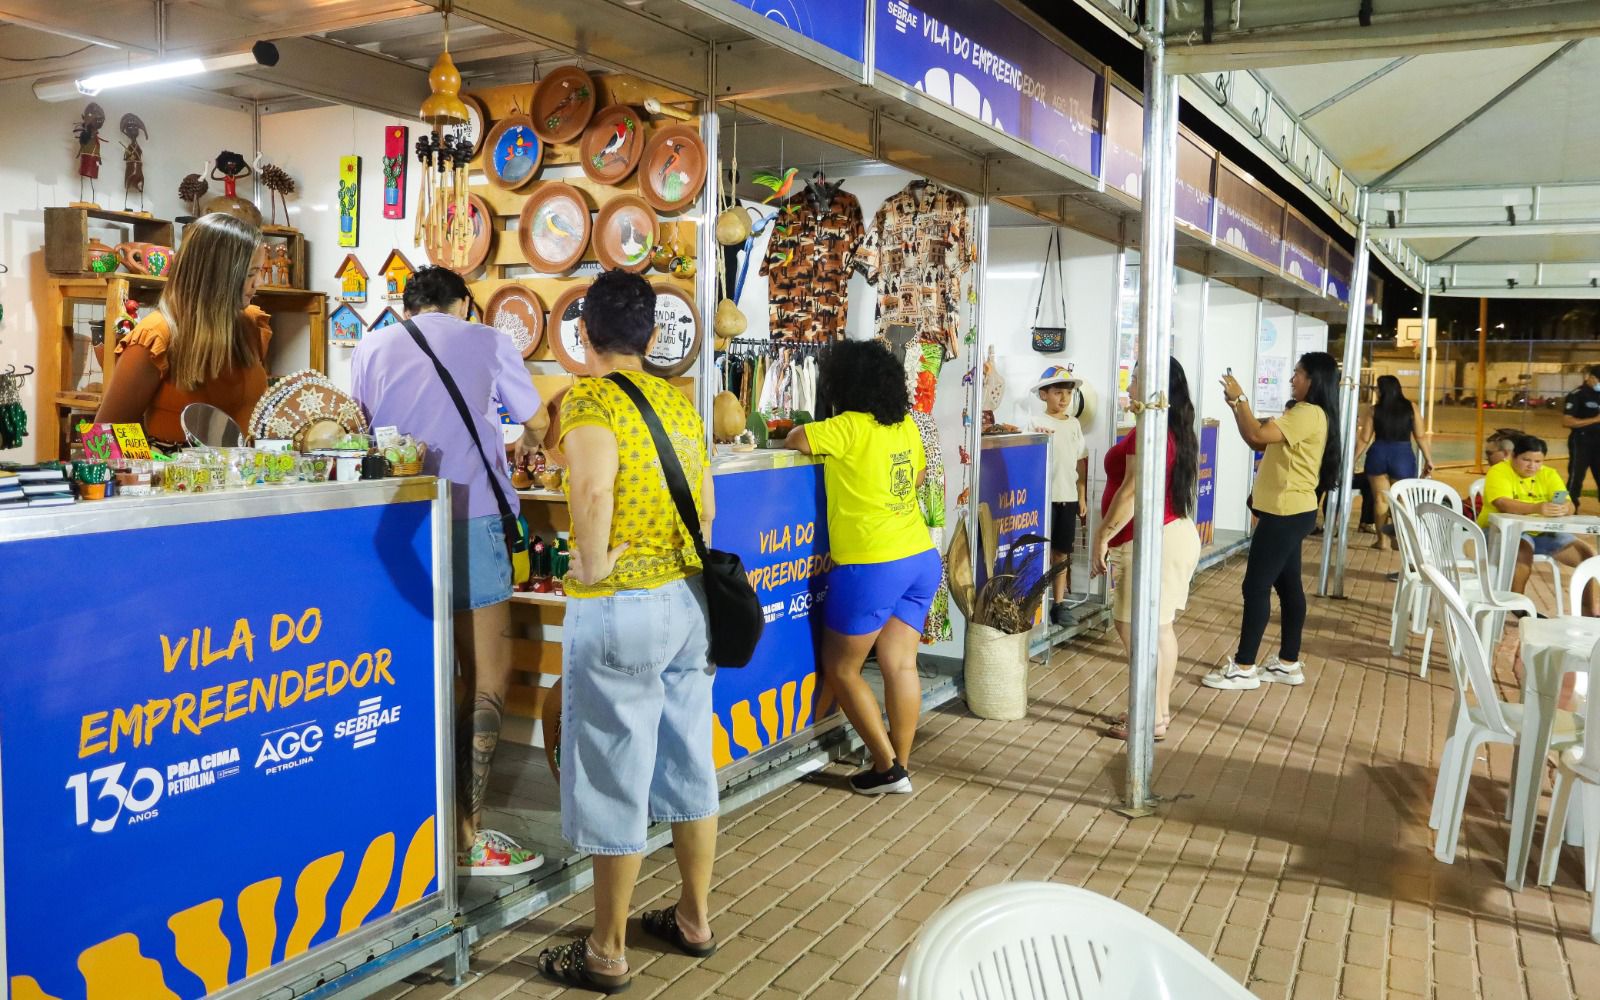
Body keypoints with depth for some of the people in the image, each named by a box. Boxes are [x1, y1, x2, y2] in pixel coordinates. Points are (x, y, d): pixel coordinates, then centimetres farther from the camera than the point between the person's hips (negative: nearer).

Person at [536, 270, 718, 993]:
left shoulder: (587, 398, -12)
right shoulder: (678, 400, 9)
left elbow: (593, 484, -32)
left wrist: (594, 565, -18)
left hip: (619, 608, -7)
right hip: (689, 597, 7)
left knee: (616, 782, 4)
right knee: (689, 765, 17)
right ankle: (694, 919, 33)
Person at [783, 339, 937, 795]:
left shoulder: (850, 427, -14)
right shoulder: (906, 426, 8)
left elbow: (794, 439, -4)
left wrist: (815, 435, 14)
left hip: (872, 567, -7)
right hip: (922, 560, 7)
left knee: (840, 669, 7)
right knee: (900, 665, 11)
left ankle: (887, 767, 10)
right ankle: (901, 765, 17)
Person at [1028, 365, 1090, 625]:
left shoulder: (1074, 424, 11)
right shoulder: (1038, 423, -6)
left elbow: (1081, 462, 14)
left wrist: (1082, 496, 13)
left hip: (1069, 496, 5)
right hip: (1044, 496, -5)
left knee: (1062, 552, 11)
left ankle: (1060, 602, 20)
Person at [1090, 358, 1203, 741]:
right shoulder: (1177, 430, 13)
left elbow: (1133, 492, -22)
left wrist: (1102, 536, -14)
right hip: (1176, 533, 10)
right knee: (1160, 629, 14)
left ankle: (1152, 720, 1)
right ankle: (1161, 709, 22)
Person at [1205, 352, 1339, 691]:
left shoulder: (1308, 414, -18)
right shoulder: (1303, 414, 16)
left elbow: (1257, 436, -27)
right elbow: (1260, 441, 16)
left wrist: (1239, 399, -15)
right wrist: (1237, 407, 4)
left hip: (1287, 514, -11)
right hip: (1290, 512, 11)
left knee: (1256, 586, -7)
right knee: (1288, 586, 13)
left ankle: (1244, 668, -2)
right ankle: (1288, 663, 19)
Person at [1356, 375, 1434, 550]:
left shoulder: (1374, 410, -1)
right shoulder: (1411, 408, 0)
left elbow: (1364, 439, 0)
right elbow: (1419, 436, 0)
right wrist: (1428, 459, 8)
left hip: (1378, 454, 0)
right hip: (1403, 456, 0)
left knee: (1380, 499, 6)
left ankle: (1382, 539, 9)